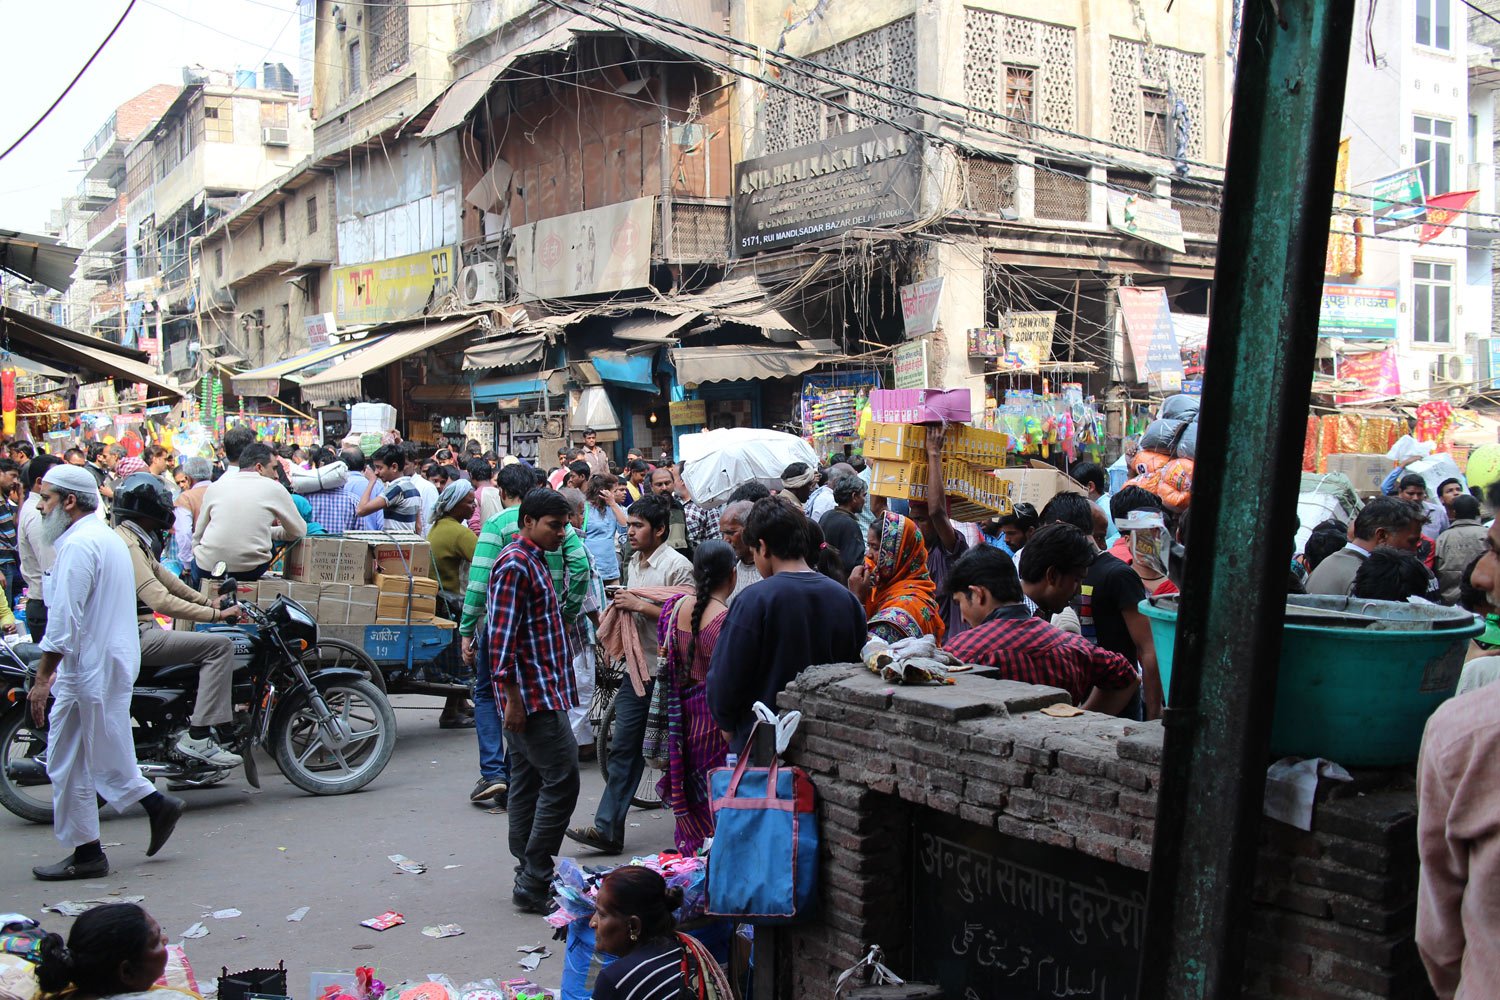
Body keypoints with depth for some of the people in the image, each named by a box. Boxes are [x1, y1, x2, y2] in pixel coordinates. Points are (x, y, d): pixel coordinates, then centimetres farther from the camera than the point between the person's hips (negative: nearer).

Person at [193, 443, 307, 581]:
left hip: (207, 569, 3)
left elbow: (198, 535, 17)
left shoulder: (214, 487, 10)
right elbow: (299, 531, 10)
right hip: (250, 571, -3)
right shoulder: (274, 488, 2)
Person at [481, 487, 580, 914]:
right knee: (562, 781, -9)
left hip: (542, 692, 11)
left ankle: (529, 879, 20)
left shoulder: (533, 561, 17)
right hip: (532, 694, -11)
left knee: (528, 781, 13)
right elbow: (502, 635, -21)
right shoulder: (516, 564, -15)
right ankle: (533, 883, -4)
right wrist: (512, 697, -22)